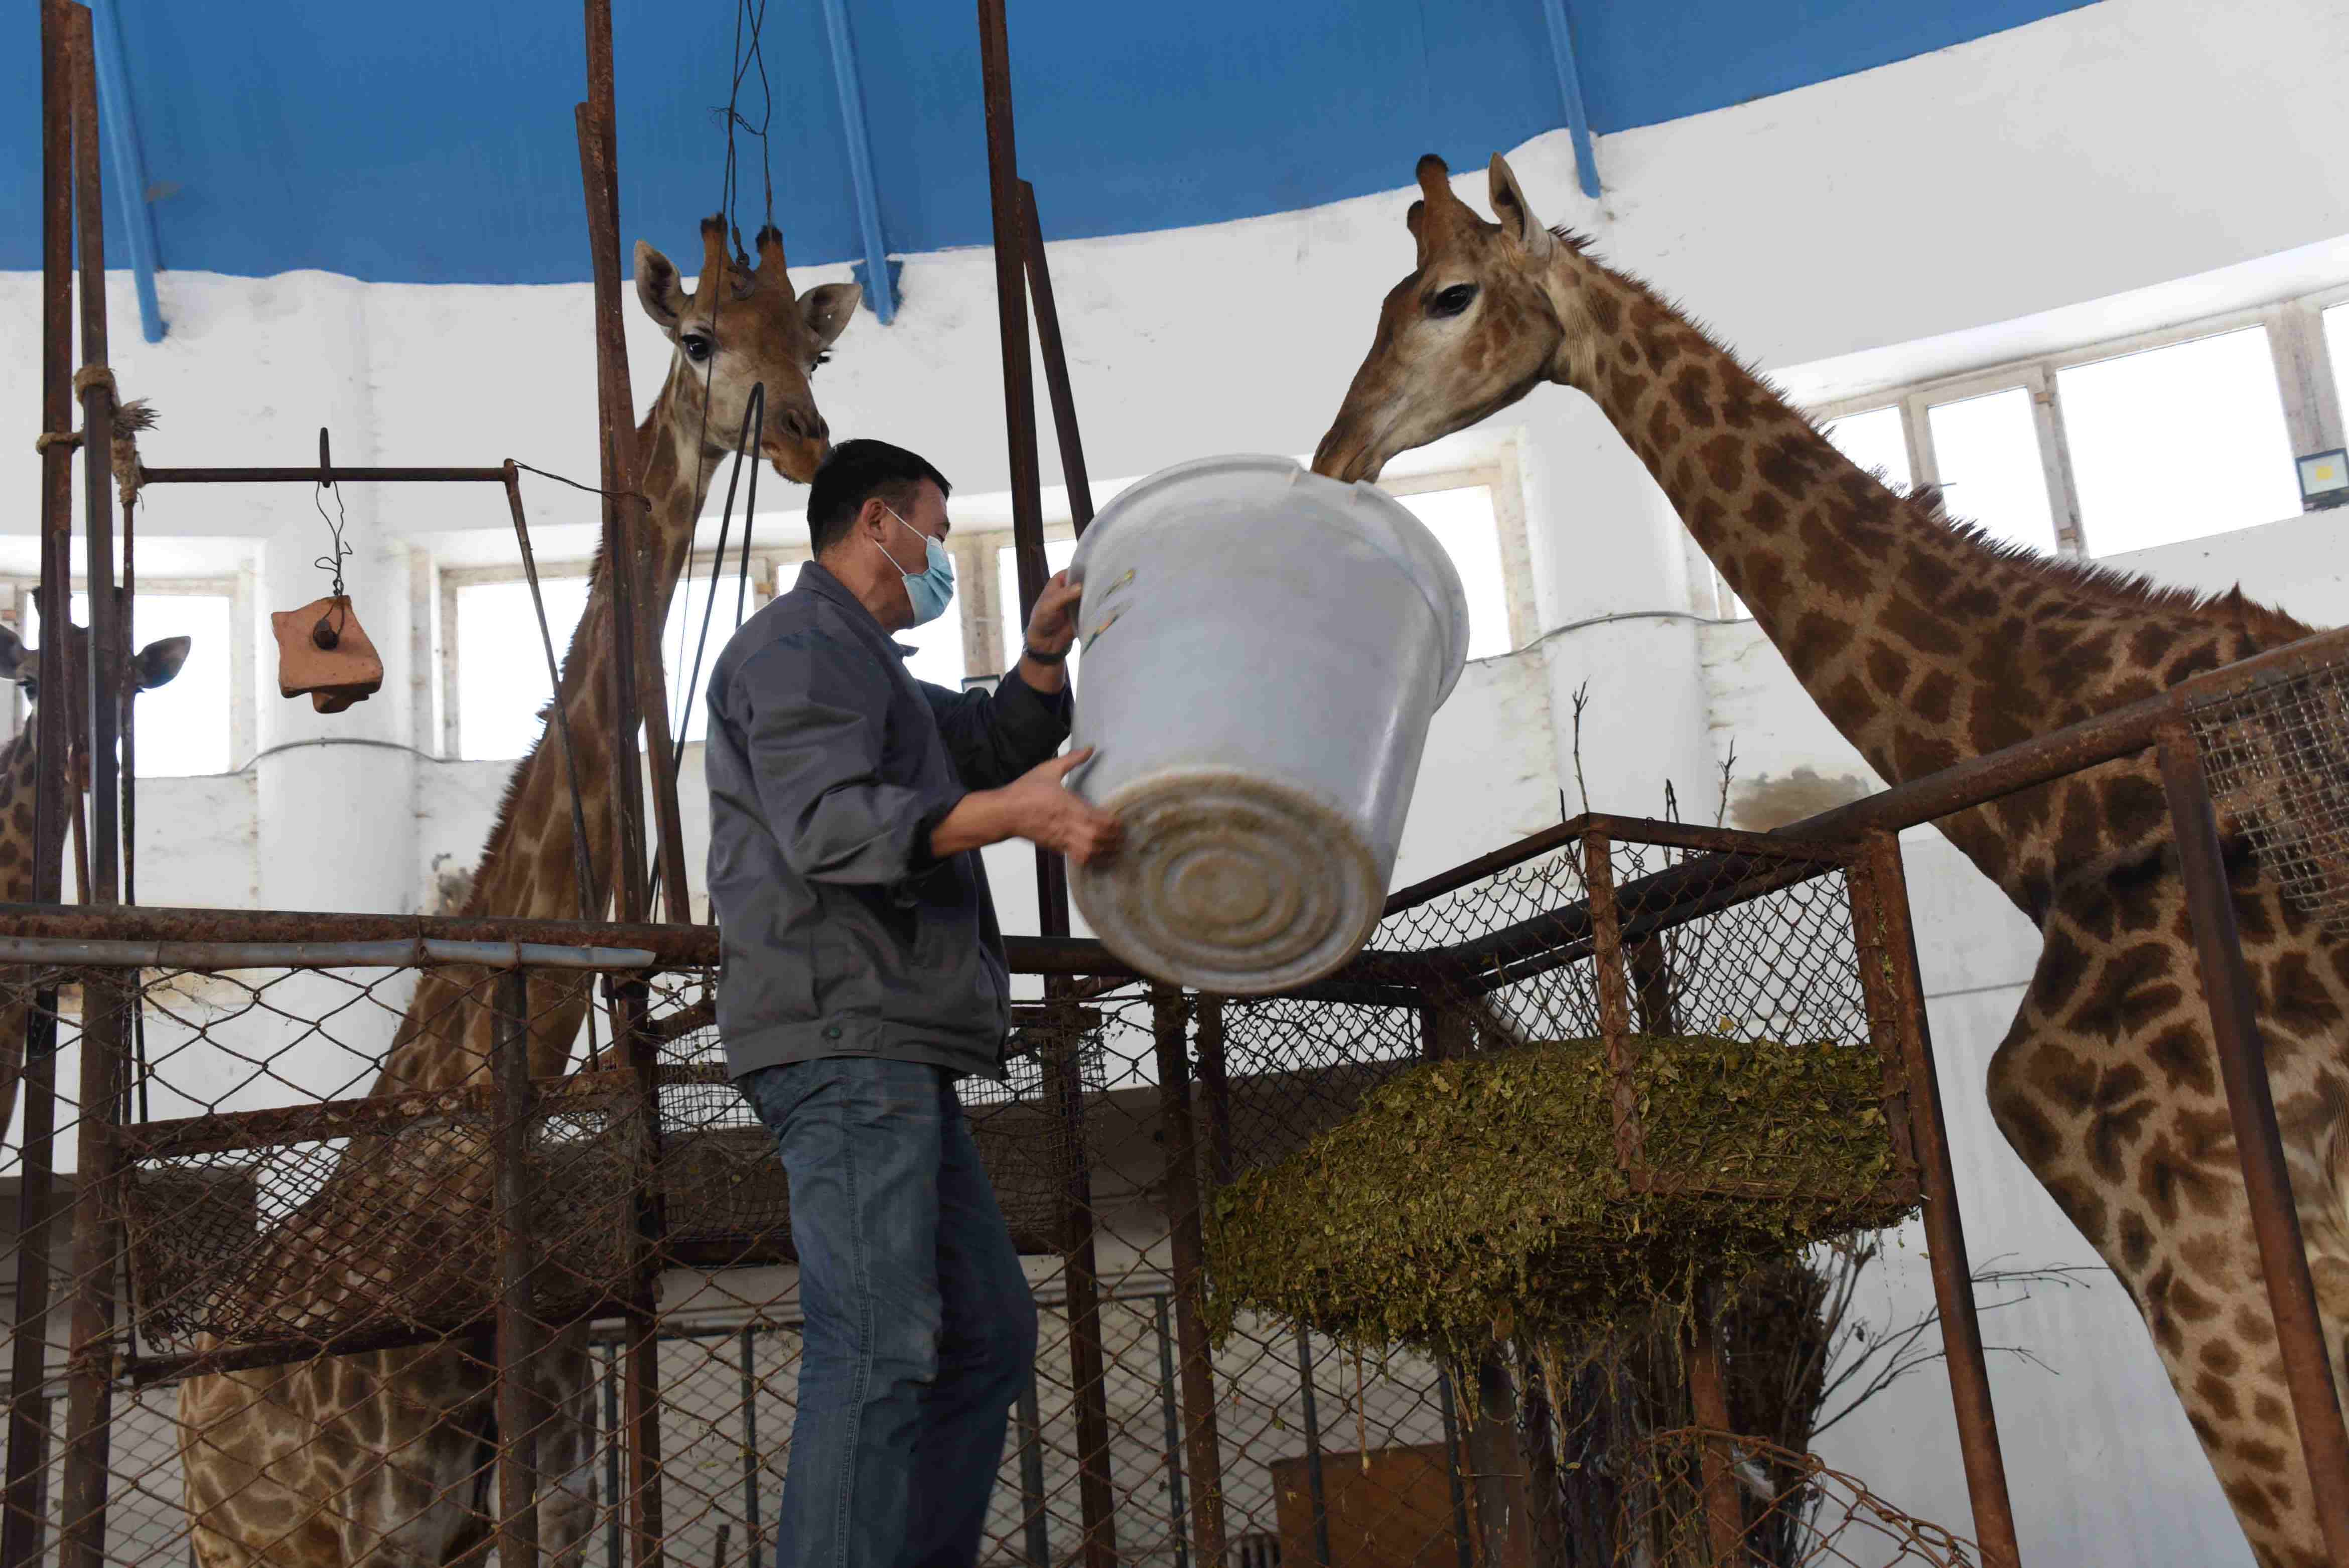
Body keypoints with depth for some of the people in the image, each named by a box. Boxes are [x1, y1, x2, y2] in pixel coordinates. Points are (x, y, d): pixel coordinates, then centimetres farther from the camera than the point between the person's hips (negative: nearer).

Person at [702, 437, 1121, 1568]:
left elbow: (995, 743, 27)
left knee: (988, 1334, 10)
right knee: (878, 1349, -18)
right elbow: (829, 826, -19)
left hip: (888, 1055, 11)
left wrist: (1047, 647, 10)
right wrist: (1012, 816, -31)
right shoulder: (803, 641, -3)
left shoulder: (860, 667, 30)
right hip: (844, 1038, -11)